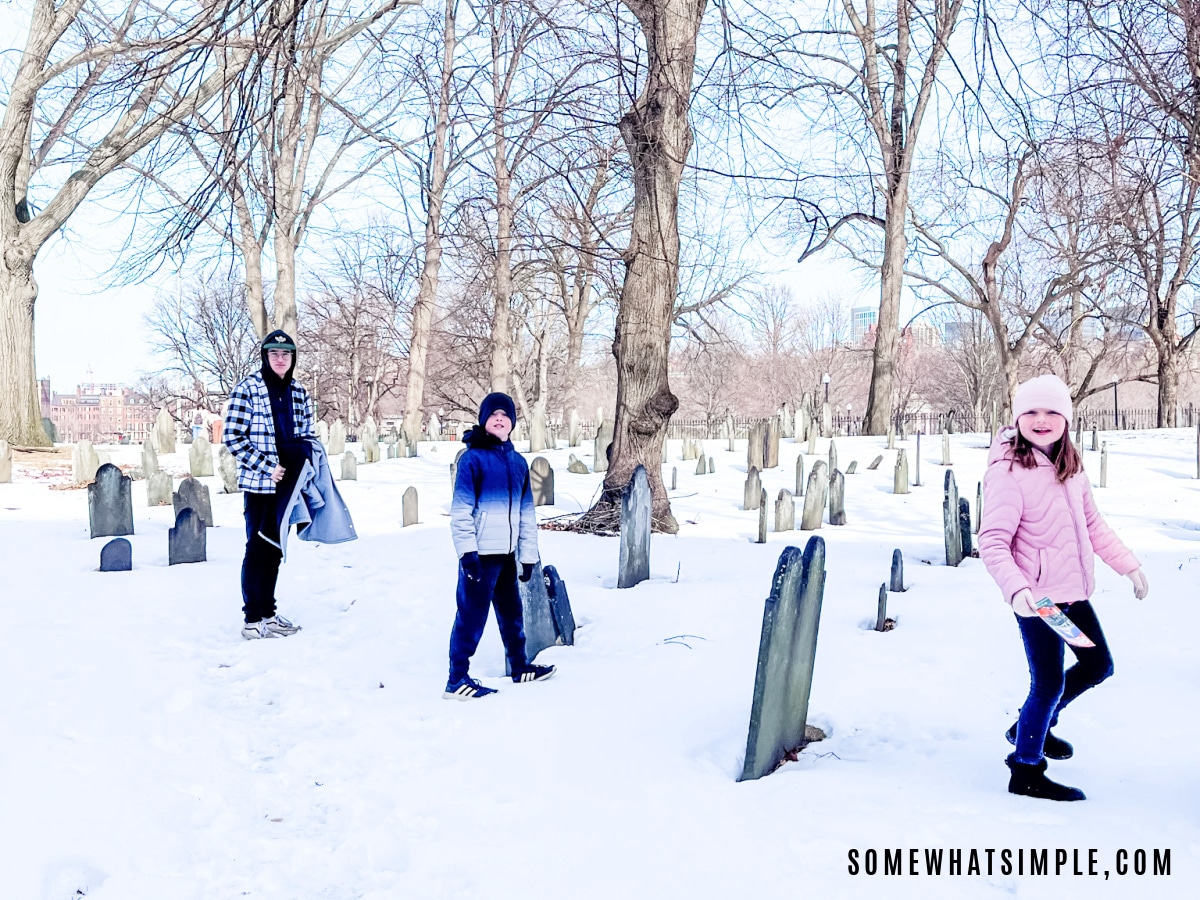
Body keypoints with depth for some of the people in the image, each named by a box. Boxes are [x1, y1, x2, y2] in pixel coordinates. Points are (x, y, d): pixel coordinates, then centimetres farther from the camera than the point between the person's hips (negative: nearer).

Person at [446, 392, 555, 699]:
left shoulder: (517, 461, 13)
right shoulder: (473, 458, -7)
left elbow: (527, 512, 15)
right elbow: (461, 509, -12)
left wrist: (528, 554, 12)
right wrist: (467, 551, -18)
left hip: (507, 553, 7)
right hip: (480, 554, -7)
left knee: (512, 613, 18)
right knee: (472, 616, -4)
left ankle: (519, 667, 33)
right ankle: (457, 680, 4)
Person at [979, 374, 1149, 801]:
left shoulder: (1070, 465, 6)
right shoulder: (1008, 471, -19)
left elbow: (1092, 523, 18)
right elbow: (992, 541, -24)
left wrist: (1128, 563, 17)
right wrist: (1015, 588, -38)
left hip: (1073, 590, 9)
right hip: (1036, 596, -9)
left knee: (1098, 665, 20)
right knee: (1049, 683, -2)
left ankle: (1034, 726, 39)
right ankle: (1026, 771, 18)